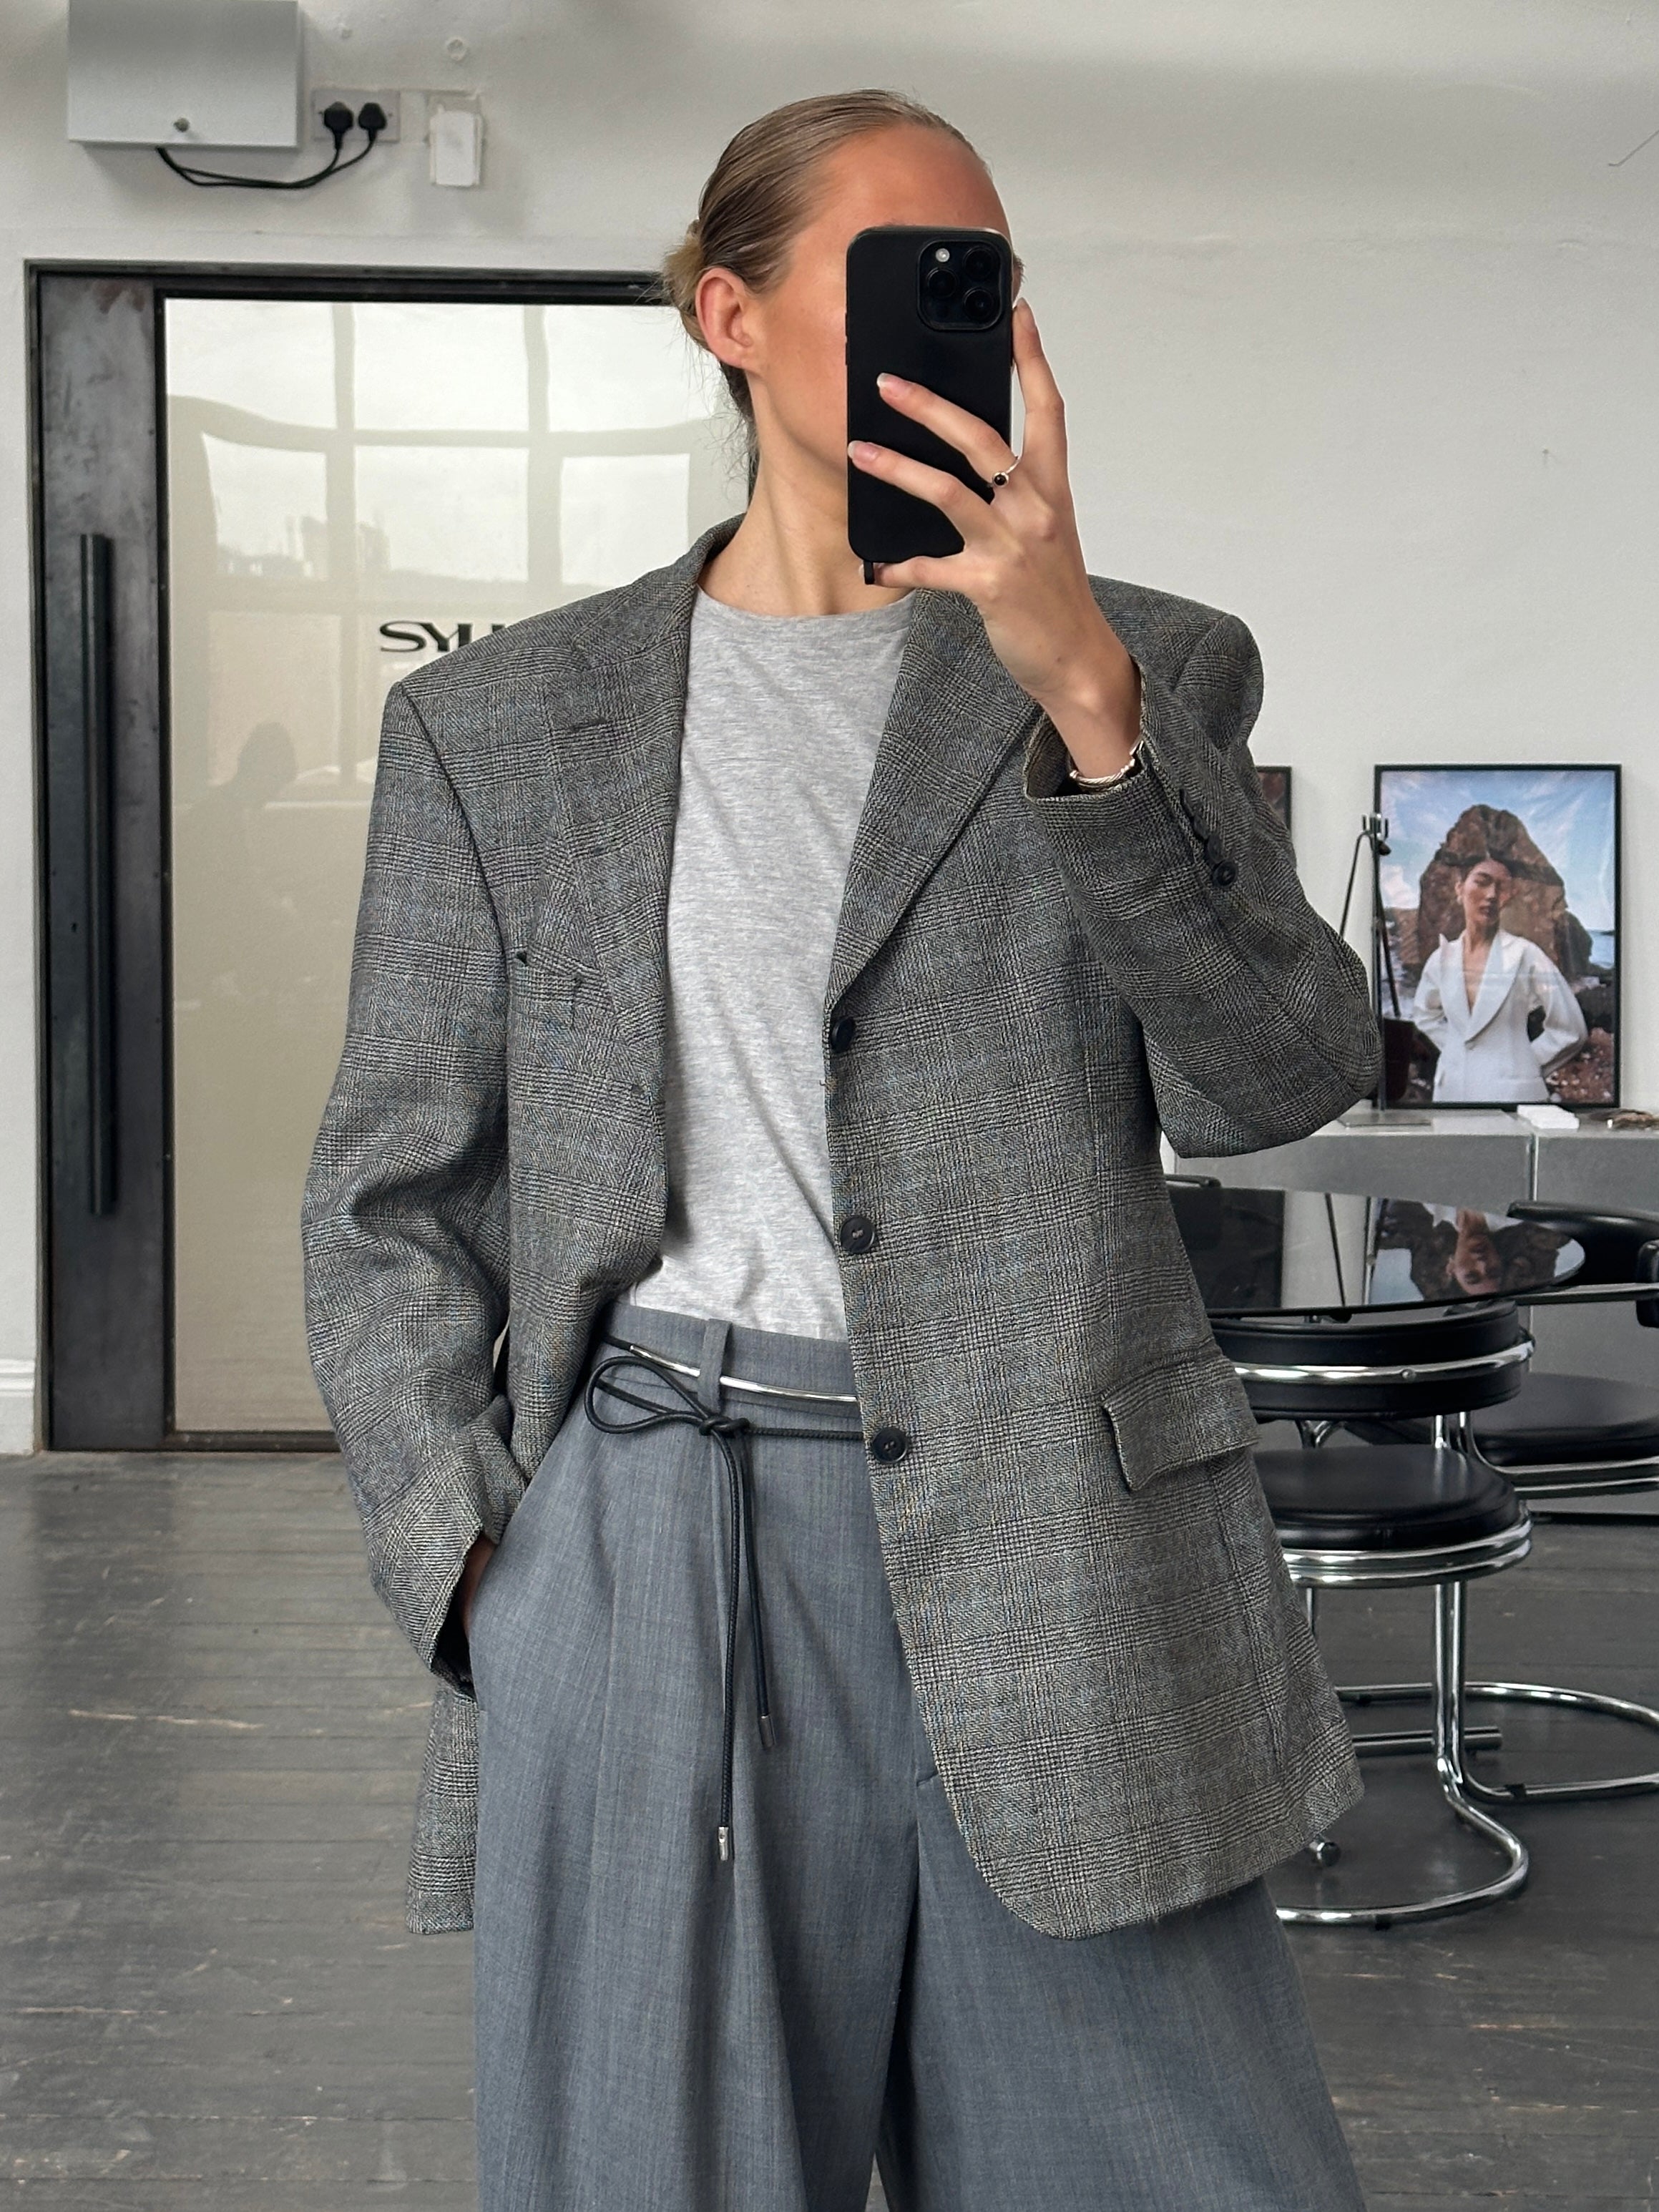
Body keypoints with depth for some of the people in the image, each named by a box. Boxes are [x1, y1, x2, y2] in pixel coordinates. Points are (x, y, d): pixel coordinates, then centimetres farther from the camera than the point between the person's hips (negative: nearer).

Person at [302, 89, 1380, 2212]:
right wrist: (481, 1568, -3)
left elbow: (1278, 1077, -5)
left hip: (1057, 1555, 0)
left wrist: (1086, 689, -16)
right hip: (648, 1552, 0)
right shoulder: (496, 724, 9)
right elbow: (395, 1203, 9)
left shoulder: (1145, 669, 9)